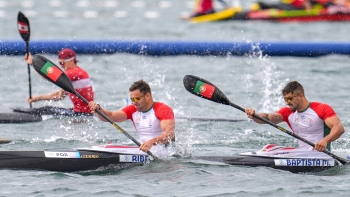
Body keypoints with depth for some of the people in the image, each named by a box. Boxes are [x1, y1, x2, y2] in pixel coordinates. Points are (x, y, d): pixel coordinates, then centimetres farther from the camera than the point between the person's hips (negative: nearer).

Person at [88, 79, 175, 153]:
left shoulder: (163, 110, -10)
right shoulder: (133, 110, 11)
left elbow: (170, 134, -26)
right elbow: (110, 116, 2)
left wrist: (151, 142, -44)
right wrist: (98, 109, -20)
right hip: (144, 150, 7)